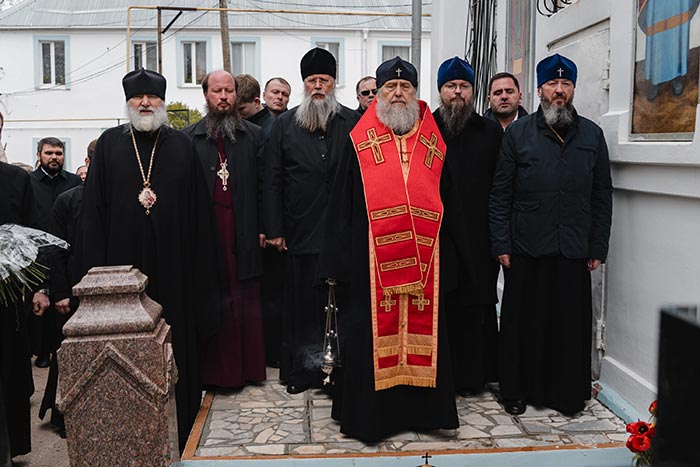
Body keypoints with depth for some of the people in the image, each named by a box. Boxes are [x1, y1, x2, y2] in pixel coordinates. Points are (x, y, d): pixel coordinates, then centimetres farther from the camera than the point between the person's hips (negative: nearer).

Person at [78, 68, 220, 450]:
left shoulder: (181, 146, 7)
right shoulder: (109, 144, 7)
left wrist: (199, 269, -1)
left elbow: (198, 212, 5)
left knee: (176, 341, 5)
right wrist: (95, 266, -3)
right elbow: (93, 209, 5)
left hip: (172, 265, 0)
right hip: (122, 262, 0)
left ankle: (180, 429, 18)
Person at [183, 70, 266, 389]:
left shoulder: (254, 135, 9)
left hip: (244, 234, 1)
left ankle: (249, 368, 16)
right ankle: (215, 371, 12)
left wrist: (263, 227, -3)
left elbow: (263, 184, 5)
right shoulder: (189, 137, 8)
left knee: (247, 302, 5)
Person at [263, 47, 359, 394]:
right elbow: (273, 181, 5)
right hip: (300, 232, 1)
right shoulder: (284, 125, 8)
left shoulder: (352, 123, 6)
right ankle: (300, 370, 19)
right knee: (301, 303, 7)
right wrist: (274, 230, -1)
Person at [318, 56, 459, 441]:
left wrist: (446, 259, 10)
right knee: (370, 334, 4)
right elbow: (341, 207, 2)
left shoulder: (433, 143, 11)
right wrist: (338, 261, -4)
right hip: (372, 260, -2)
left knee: (422, 334, 8)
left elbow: (443, 204, 14)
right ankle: (368, 413, 18)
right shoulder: (359, 143, 4)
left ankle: (420, 408, 23)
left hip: (423, 261, 2)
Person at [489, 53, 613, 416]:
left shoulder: (592, 135, 9)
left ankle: (569, 393, 23)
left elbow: (602, 196, 10)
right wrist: (501, 245, -5)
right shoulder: (518, 133, 3)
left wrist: (598, 248, 5)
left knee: (572, 325, 7)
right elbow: (500, 194, 1)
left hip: (575, 252, 2)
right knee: (522, 323, 7)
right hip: (526, 250, -1)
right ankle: (516, 390, 22)